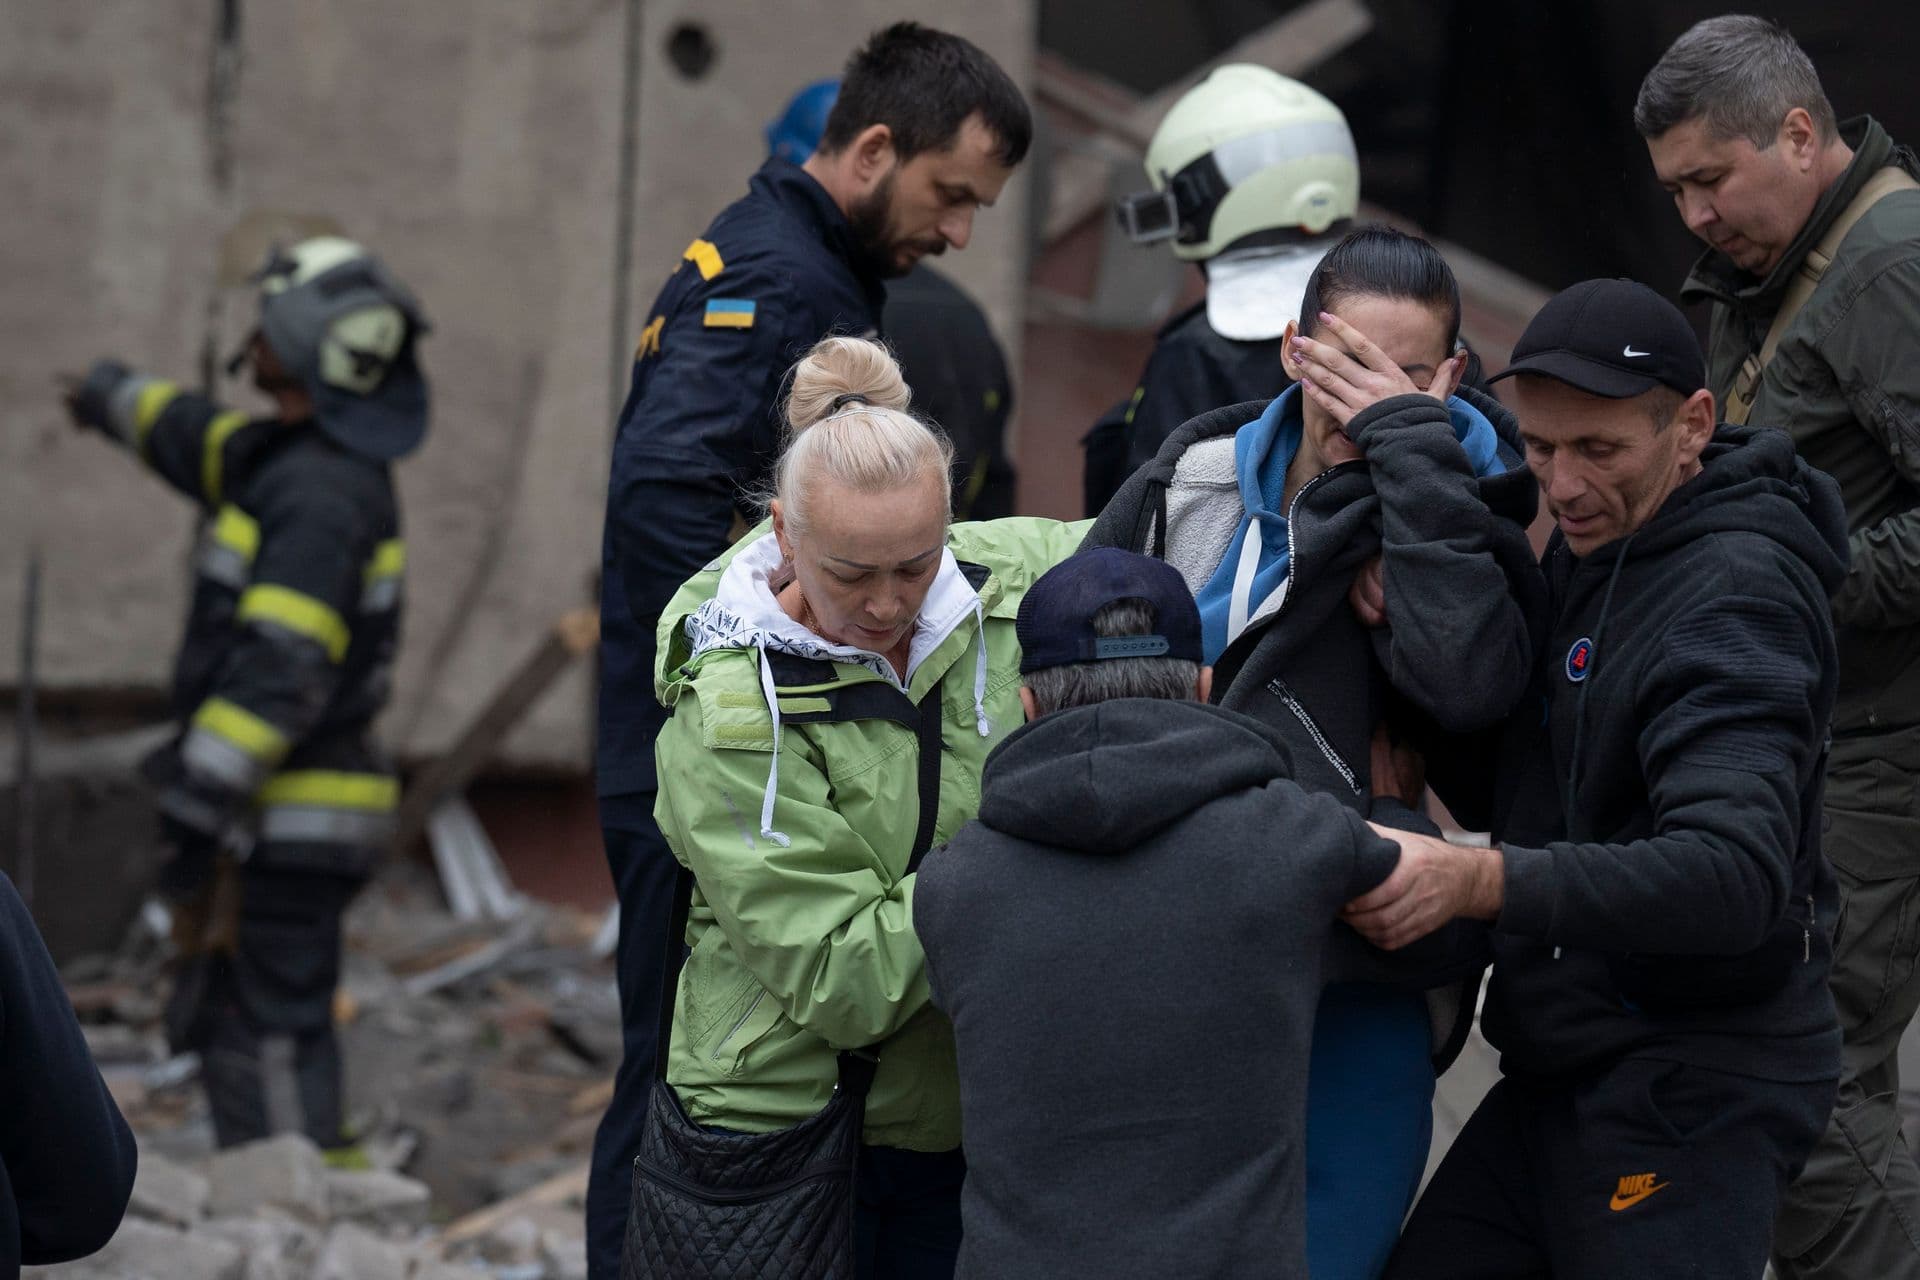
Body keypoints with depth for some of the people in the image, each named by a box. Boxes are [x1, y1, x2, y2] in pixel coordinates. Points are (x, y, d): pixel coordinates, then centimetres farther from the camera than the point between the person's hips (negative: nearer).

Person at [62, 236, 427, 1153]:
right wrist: (123, 399, 57)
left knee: (267, 1038, -10)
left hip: (284, 828, -10)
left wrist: (197, 817, -27)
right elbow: (204, 441, 37)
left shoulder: (322, 492, -19)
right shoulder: (294, 459, 13)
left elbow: (280, 671, -26)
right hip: (283, 820, 10)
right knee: (223, 1025, 16)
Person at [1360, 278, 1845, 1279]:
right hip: (1563, 1073, 9)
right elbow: (1498, 793, 15)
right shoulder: (1588, 550, 11)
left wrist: (1479, 882, -42)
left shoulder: (1735, 598, -20)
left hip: (1692, 1087, -9)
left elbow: (1735, 873, -34)